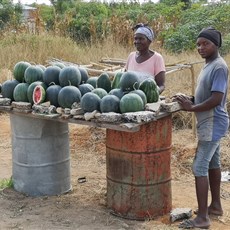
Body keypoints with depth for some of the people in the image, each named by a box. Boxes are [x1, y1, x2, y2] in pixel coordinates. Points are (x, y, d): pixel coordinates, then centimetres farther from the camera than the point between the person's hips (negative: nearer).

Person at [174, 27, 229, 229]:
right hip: (210, 123, 10)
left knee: (200, 167, -10)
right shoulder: (209, 65, 11)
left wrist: (191, 108, -19)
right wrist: (190, 100, 2)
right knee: (212, 163, 17)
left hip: (212, 124, -10)